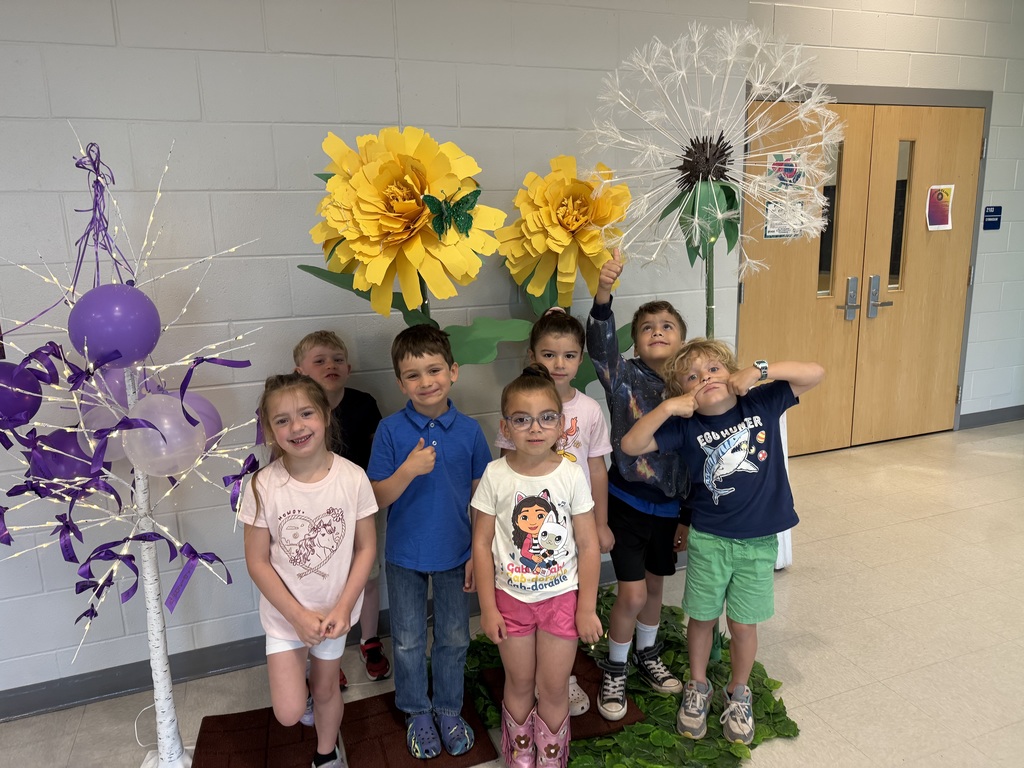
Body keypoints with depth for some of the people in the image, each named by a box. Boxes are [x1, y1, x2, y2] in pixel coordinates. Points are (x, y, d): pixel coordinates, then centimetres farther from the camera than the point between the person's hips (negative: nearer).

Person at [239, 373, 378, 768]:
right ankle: (294, 680, 36)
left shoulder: (353, 478, -18)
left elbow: (366, 547, -8)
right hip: (285, 613, -1)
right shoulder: (263, 486, -19)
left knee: (326, 689, 20)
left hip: (334, 610, 1)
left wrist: (342, 609, -15)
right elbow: (257, 561, -11)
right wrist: (298, 616, -15)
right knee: (289, 713, 0)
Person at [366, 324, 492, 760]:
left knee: (454, 639, 16)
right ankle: (417, 712, 39)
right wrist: (409, 470, -29)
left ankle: (448, 710, 39)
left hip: (455, 554, 1)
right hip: (405, 555, 0)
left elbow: (481, 495, -2)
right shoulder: (391, 430, -13)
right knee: (408, 641, 16)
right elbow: (377, 498, -12)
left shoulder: (469, 431, -10)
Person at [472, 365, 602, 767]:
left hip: (561, 597, 0)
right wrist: (488, 607, -6)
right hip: (511, 598, 1)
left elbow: (588, 545, -6)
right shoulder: (495, 475, -12)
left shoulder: (572, 474, -12)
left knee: (553, 688, 11)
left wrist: (587, 608, -5)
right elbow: (482, 543, -7)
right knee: (519, 684, 17)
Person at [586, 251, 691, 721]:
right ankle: (614, 670, 23)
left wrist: (688, 518, 8)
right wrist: (603, 294, -52)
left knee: (655, 585, 20)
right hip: (626, 500, -4)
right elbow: (599, 346, -35)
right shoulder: (625, 377, -12)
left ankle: (648, 656, 44)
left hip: (668, 506, 4)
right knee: (632, 592, -3)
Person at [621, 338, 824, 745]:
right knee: (702, 617, 15)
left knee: (743, 624, 11)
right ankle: (697, 688, 40)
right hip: (709, 539, 0)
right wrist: (667, 407, -26)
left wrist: (759, 370, -19)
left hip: (759, 541, 0)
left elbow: (815, 373, -9)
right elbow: (630, 445, -18)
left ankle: (737, 693, 38)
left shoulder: (762, 404, -6)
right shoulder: (685, 427, -10)